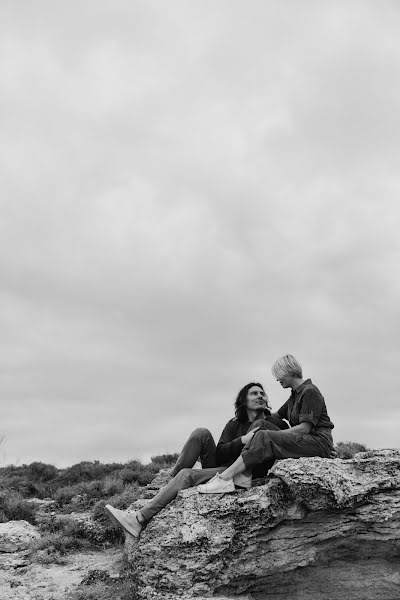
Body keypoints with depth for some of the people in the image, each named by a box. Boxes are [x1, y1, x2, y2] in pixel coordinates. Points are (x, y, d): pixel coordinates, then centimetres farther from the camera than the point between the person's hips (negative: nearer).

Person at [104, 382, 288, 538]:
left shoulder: (272, 422, 9)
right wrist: (242, 440, -17)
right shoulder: (233, 425, 17)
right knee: (202, 433, -15)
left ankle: (140, 520, -30)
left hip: (239, 475, -4)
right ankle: (168, 482, -19)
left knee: (186, 475, -25)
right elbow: (220, 454, 1)